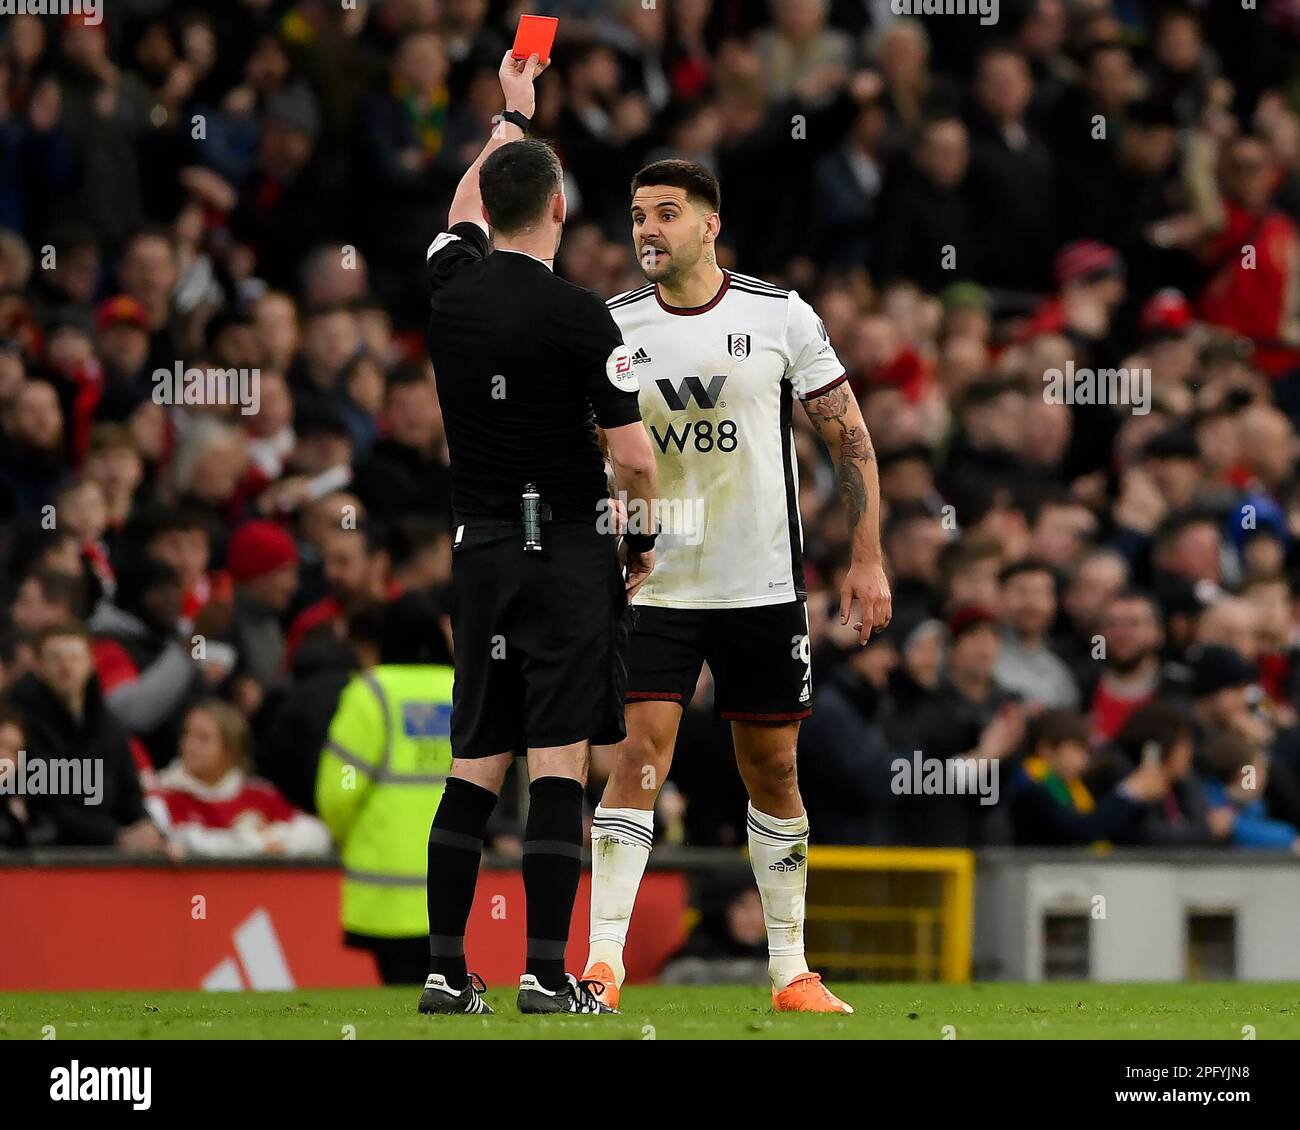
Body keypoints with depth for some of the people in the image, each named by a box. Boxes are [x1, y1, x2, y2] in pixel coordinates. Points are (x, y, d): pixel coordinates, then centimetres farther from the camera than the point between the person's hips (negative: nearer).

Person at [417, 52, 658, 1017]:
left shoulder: (454, 286, 3)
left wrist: (512, 116, 42)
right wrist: (644, 538, 7)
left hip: (481, 552, 5)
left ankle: (445, 968, 6)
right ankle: (548, 974, -10)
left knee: (476, 764, 9)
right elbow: (633, 453, -13)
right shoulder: (578, 315, -13)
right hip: (569, 549, -5)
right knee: (560, 763, -6)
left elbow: (465, 210, 27)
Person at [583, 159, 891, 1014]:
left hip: (764, 586, 0)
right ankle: (604, 961, -15)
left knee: (772, 772, 7)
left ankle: (791, 970, 17)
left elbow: (850, 436, 2)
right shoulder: (614, 328, 0)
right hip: (654, 585, 0)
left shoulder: (781, 317, -3)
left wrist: (869, 558, -3)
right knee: (640, 756, -13)